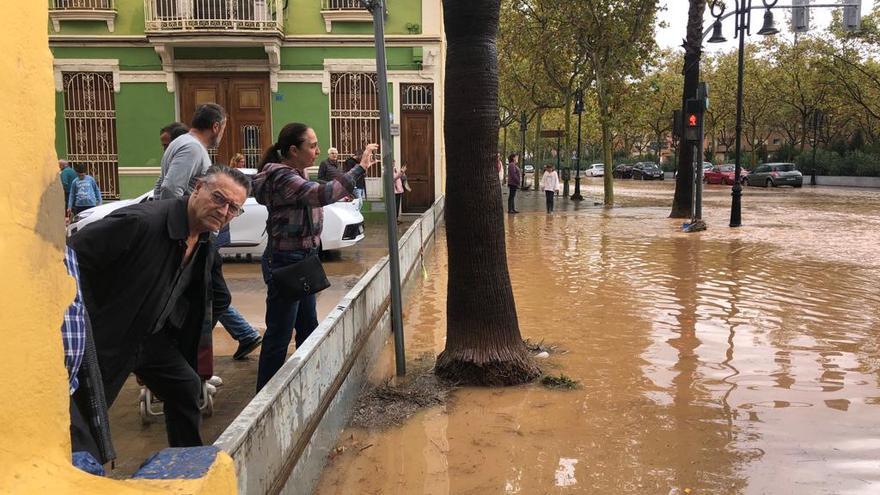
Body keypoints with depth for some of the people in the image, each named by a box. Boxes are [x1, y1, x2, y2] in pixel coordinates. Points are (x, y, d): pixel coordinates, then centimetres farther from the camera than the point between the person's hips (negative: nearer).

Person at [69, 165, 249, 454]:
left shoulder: (206, 244, -1)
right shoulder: (141, 221, -28)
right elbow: (72, 259, -25)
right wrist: (88, 321, -21)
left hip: (153, 338, 8)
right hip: (106, 338, -8)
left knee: (187, 388, 16)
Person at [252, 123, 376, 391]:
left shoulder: (296, 175, 9)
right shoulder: (281, 177, -20)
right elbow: (322, 194, -34)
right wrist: (360, 168, -32)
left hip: (303, 260, 10)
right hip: (285, 261, -10)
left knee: (308, 329, 19)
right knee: (279, 335, -1)